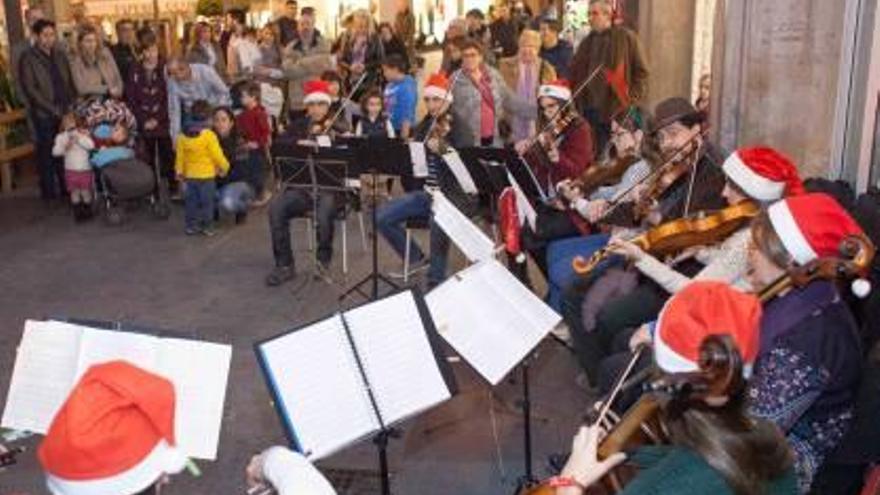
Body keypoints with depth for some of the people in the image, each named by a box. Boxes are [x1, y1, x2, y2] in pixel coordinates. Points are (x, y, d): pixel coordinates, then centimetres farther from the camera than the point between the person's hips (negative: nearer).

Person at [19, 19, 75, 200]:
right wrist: (53, 109, -14)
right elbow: (30, 89, -9)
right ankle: (49, 191, 11)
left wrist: (72, 105, 2)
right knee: (47, 153, 2)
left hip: (65, 113, 4)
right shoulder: (28, 58, -3)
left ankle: (66, 187, 17)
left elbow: (69, 82, 16)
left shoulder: (60, 54, 12)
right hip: (44, 115, -4)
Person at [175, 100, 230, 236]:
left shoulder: (183, 136, 0)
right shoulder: (209, 135, -16)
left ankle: (191, 225, 16)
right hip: (207, 175, -5)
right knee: (207, 201, 3)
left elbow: (180, 156, 4)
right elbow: (217, 155, -12)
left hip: (190, 175, 5)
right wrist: (224, 166, 4)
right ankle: (207, 226, 6)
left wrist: (179, 171, 16)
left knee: (191, 201, 12)